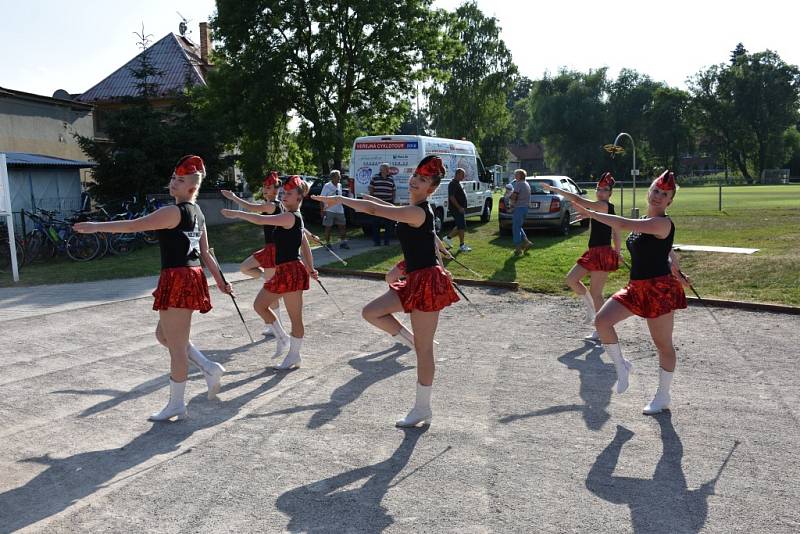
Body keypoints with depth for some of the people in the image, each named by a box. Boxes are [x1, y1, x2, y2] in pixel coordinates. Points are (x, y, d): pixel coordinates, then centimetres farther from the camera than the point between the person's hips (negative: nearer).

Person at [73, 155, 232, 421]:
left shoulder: (173, 212, -12)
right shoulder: (197, 213, 15)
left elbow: (133, 225, -13)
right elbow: (205, 253, 18)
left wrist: (96, 226, -5)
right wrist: (220, 280, 23)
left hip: (177, 280, -10)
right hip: (193, 277, 10)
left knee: (176, 345, 1)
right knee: (164, 335, 22)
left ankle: (176, 404, 12)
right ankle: (210, 368, 18)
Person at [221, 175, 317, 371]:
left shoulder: (290, 217, -15)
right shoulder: (294, 219, 15)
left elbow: (260, 219, -21)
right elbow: (305, 246, 21)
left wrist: (236, 213, -10)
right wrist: (310, 269, 23)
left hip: (291, 271, -10)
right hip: (283, 272, 10)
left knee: (295, 317, 2)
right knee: (260, 305, 15)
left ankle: (294, 356, 14)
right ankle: (283, 338, 25)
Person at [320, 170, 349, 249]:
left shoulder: (339, 185, 9)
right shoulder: (327, 186, -9)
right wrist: (322, 210, -15)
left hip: (339, 210, 6)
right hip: (329, 211, -6)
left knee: (342, 226, 7)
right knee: (328, 227, 0)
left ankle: (343, 242, 16)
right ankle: (328, 243, 9)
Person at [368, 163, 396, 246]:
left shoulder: (391, 179, 9)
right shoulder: (375, 178, 1)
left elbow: (394, 191, 14)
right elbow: (371, 189, 5)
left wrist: (393, 201, 6)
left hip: (388, 203, 2)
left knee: (388, 223, 5)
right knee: (376, 223, 1)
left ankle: (387, 240, 14)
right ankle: (376, 241, 8)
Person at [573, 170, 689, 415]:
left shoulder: (663, 223, -16)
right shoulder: (644, 222, 12)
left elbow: (622, 224, -26)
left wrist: (590, 213, -19)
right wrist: (675, 272, 22)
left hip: (659, 289, -8)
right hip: (636, 287, 8)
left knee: (663, 344, 5)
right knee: (601, 320, -7)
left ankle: (663, 397, 20)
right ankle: (621, 365, 14)